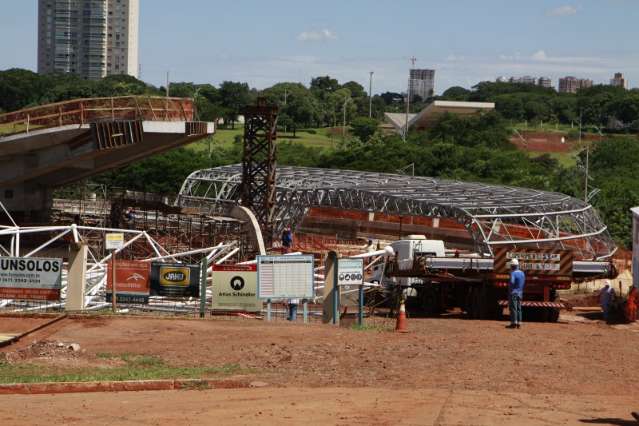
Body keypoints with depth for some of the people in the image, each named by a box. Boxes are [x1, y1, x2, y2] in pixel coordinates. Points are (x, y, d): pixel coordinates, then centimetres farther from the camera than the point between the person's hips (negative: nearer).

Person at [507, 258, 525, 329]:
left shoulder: (513, 273, -15)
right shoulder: (522, 273, 10)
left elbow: (512, 282, -28)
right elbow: (523, 283, 18)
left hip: (513, 293, -8)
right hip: (520, 293, 8)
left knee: (513, 308, -5)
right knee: (519, 308, 10)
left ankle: (514, 323, -8)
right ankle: (519, 323, 9)